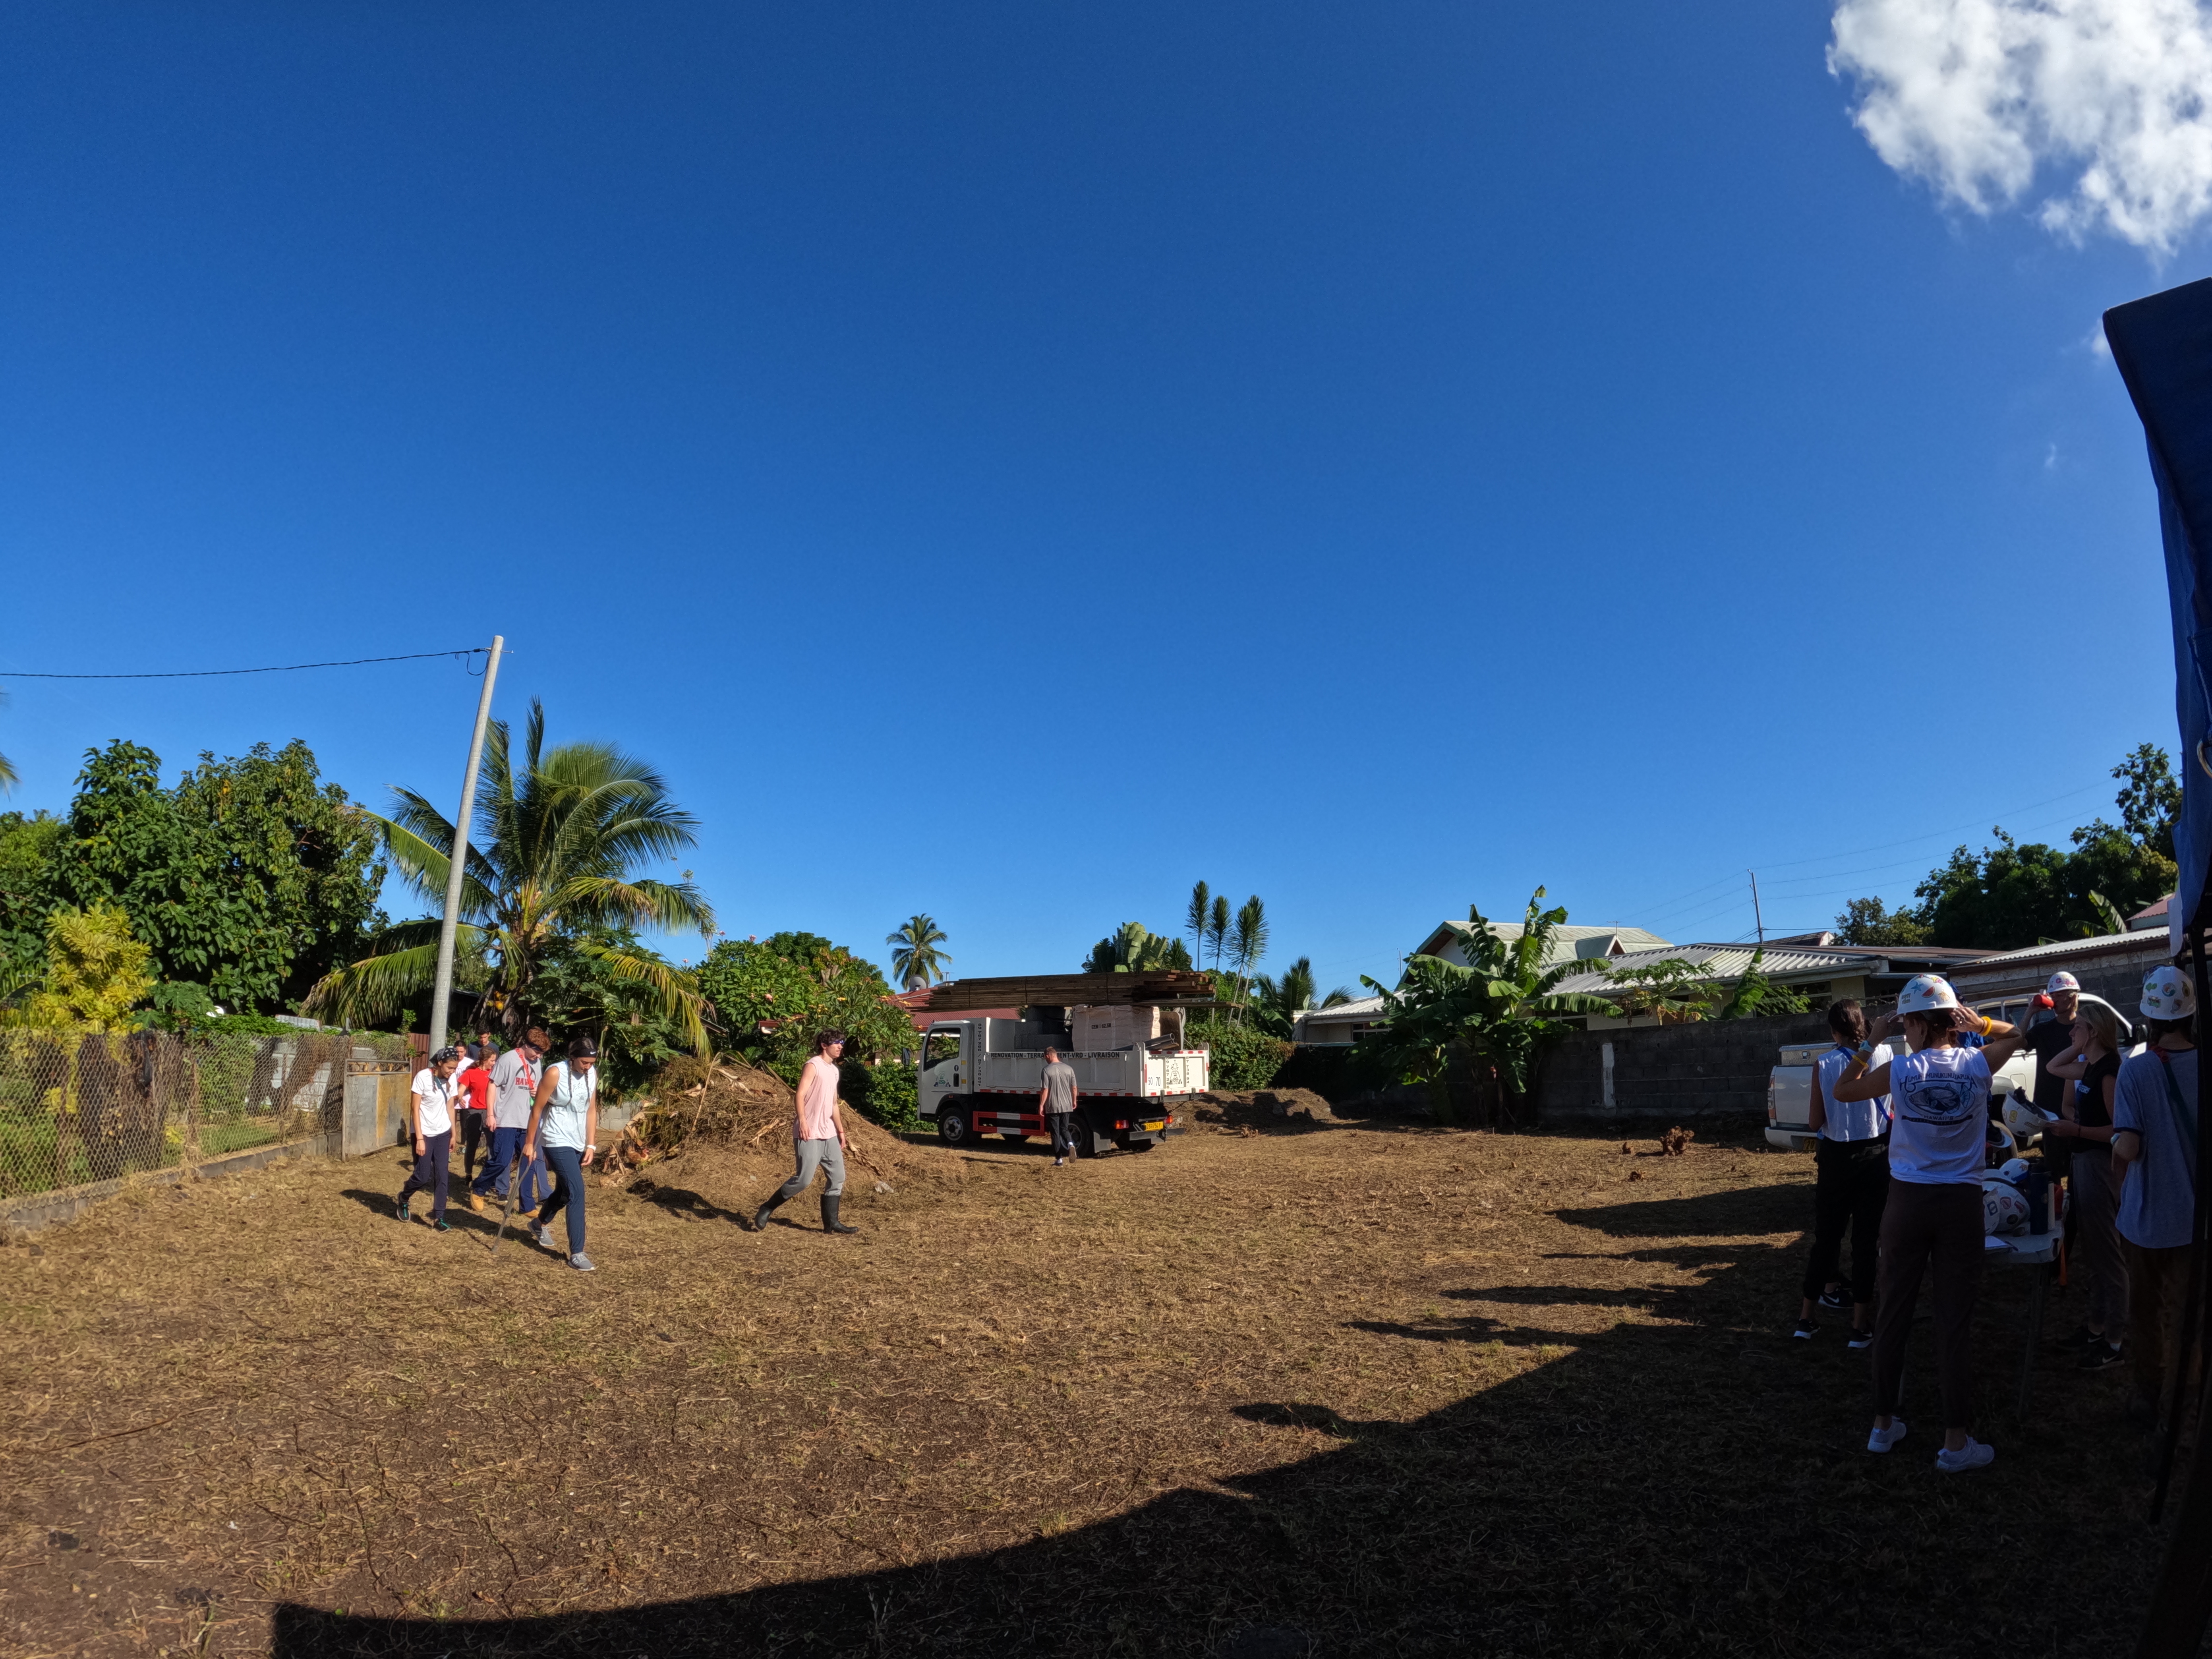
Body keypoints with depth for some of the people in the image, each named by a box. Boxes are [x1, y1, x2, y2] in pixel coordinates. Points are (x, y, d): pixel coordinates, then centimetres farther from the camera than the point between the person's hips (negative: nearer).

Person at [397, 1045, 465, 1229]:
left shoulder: (451, 1080, 0)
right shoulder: (423, 1077, -16)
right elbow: (415, 1109, -15)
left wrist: (453, 1134, 10)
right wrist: (420, 1138, -17)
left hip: (443, 1133, 5)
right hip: (424, 1133, -5)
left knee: (442, 1176, 1)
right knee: (423, 1176, -2)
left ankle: (439, 1217, 6)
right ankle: (403, 1199, 29)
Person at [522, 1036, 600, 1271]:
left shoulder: (592, 1074, 1)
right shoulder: (555, 1073, -16)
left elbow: (591, 1110, 6)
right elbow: (537, 1109, -10)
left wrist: (591, 1146, 4)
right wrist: (529, 1143, -6)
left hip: (578, 1143, 6)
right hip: (557, 1142, -6)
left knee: (564, 1191, 21)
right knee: (577, 1192, -14)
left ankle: (541, 1225, 50)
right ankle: (577, 1254, -9)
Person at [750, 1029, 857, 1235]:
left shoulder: (834, 1070, 17)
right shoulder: (813, 1066, -9)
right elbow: (800, 1095, -18)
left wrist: (840, 1130, 20)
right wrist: (802, 1121, -30)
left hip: (829, 1134, 9)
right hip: (809, 1134, -9)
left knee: (838, 1176, 5)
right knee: (804, 1179, -10)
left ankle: (831, 1223, 12)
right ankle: (765, 1211, 6)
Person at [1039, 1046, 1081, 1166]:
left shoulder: (1047, 1070, -10)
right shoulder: (1069, 1069, 2)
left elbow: (1045, 1090, -13)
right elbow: (1074, 1088, 6)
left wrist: (1041, 1106, -5)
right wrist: (1074, 1101, 20)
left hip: (1053, 1107, -4)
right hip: (1067, 1106, 4)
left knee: (1055, 1133, 6)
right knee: (1065, 1129, 17)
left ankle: (1059, 1159, 9)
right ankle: (1070, 1144, -13)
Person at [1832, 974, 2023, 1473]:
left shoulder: (1899, 1071, -9)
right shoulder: (1978, 1065, -6)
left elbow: (1841, 1091, 7)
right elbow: (2014, 1035, 17)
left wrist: (1870, 1042, 6)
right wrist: (1976, 1022, 1)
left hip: (1908, 1201, 0)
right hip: (1962, 1204, 0)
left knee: (1893, 1313, 10)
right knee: (1955, 1319, 4)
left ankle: (1884, 1424, 22)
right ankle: (1956, 1441, 11)